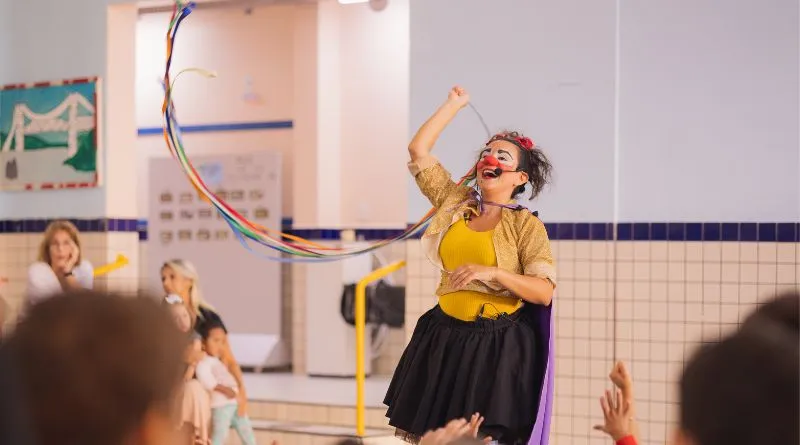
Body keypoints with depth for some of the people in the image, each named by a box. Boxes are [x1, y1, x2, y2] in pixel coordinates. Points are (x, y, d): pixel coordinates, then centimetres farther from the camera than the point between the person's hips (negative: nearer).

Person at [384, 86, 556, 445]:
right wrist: (454, 104, 13)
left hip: (497, 346, -5)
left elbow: (544, 292, -14)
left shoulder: (526, 225, -6)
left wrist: (493, 273, -24)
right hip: (445, 338, 5)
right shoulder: (455, 202, 8)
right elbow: (418, 149, 7)